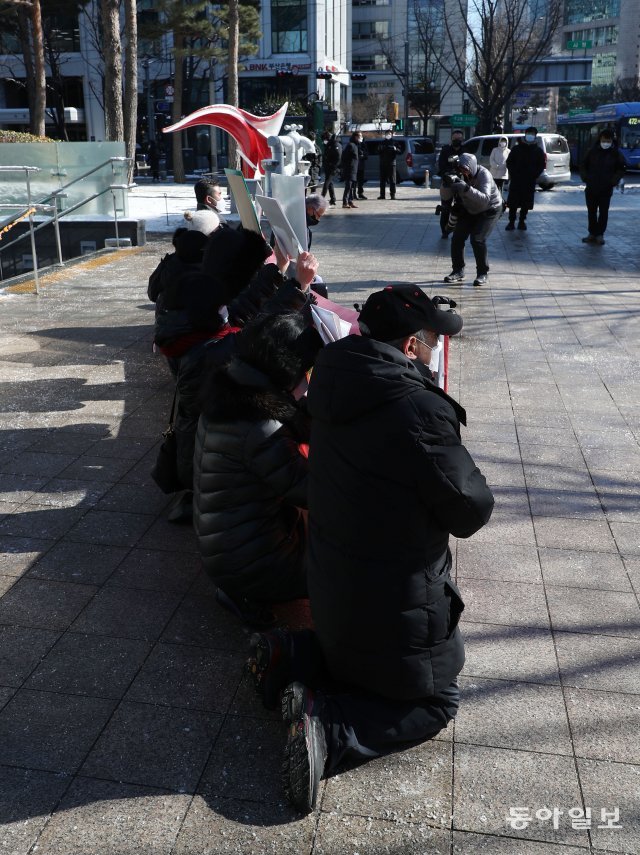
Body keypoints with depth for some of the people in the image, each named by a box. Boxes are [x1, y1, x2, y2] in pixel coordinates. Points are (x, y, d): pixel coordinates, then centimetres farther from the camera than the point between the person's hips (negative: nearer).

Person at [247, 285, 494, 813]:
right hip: (397, 603, -7)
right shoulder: (421, 411, -29)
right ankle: (329, 725, -6)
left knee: (357, 650, 34)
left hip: (331, 585, 7)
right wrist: (468, 472, 0)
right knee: (436, 702, 16)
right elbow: (471, 513, -18)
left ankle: (291, 656, 10)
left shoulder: (334, 383, -5)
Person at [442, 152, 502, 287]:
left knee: (477, 239, -21)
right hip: (469, 209, 6)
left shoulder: (484, 175, -31)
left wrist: (466, 188, -56)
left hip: (490, 210, -6)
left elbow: (484, 199, -45)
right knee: (457, 238, -5)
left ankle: (483, 273, -6)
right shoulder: (459, 175, -15)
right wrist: (448, 182, -30)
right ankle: (458, 271, 10)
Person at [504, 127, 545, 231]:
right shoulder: (516, 149, 5)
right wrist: (513, 174, -5)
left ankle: (522, 221, 13)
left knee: (526, 203, 3)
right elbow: (509, 162, 7)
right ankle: (511, 221, 4)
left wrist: (534, 175, -5)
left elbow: (541, 165, 9)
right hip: (516, 180, -1)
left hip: (530, 182, 1)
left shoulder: (538, 151, 8)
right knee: (513, 202, -2)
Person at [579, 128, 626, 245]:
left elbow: (621, 169, 5)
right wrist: (585, 178, -2)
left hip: (606, 189, -2)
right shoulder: (592, 151, 1)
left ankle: (600, 234, 8)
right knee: (591, 212, 8)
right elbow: (583, 165, 10)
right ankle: (592, 233, 17)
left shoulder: (616, 153, -2)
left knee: (603, 212, 0)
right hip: (591, 188, 2)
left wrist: (613, 181, -8)